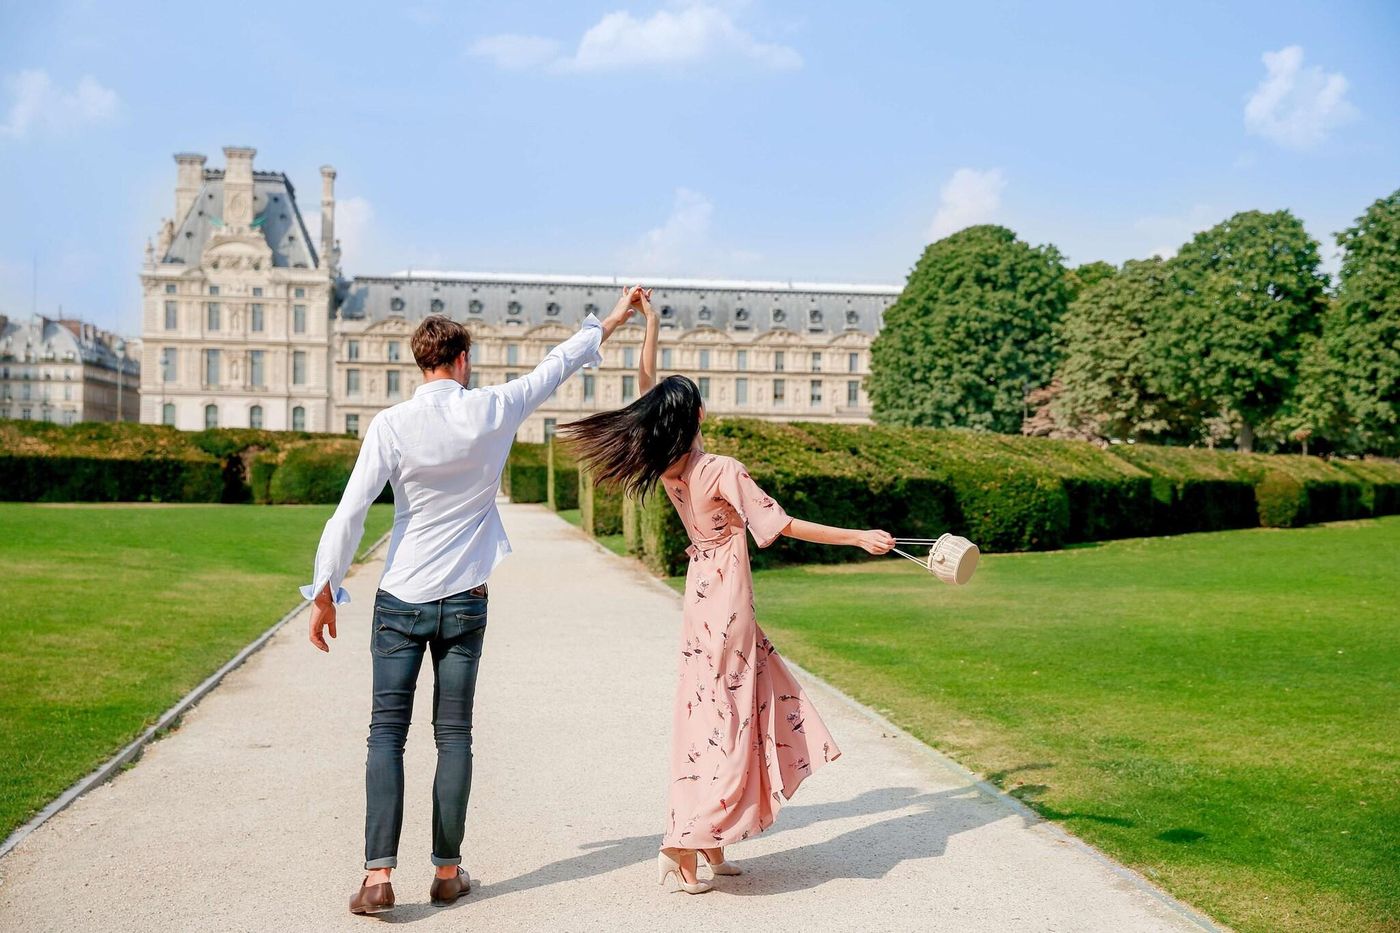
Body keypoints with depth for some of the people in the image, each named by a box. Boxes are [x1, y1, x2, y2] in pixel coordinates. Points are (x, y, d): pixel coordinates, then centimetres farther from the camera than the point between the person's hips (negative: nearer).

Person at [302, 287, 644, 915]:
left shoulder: (391, 426, -8)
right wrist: (614, 318, 24)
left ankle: (379, 874, -4)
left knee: (387, 733, 3)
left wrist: (324, 592, -2)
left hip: (400, 603, -1)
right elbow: (557, 364, 10)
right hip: (464, 603, 1)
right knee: (454, 736, 9)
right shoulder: (493, 410, -4)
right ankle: (447, 872, 15)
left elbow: (350, 512, -11)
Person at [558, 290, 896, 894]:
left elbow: (646, 383, 10)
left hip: (702, 589, 7)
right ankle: (682, 845, -2)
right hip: (728, 596, -7)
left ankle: (712, 843, 19)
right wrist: (858, 537, -15)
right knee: (720, 714, -2)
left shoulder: (663, 462, -1)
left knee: (720, 710, 14)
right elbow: (781, 526, -18)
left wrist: (650, 323, 14)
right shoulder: (721, 471, -19)